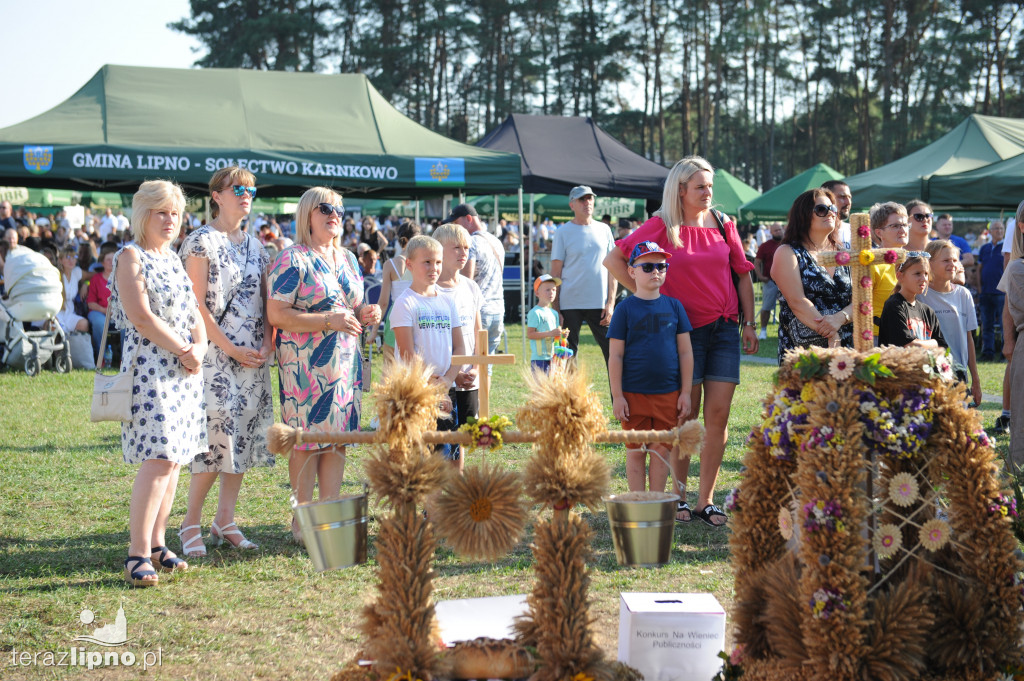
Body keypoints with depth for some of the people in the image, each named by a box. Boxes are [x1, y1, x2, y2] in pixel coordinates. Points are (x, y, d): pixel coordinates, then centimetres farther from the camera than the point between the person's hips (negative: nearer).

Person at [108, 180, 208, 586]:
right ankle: (137, 555, -13)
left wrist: (200, 346, -2)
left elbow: (193, 311, 18)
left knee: (175, 457, 7)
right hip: (150, 366, -8)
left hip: (184, 369, 8)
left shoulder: (173, 258, 18)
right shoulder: (131, 257, -7)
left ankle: (156, 543, 14)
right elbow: (141, 317, -15)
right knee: (159, 458, -15)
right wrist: (184, 351, -11)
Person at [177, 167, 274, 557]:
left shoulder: (255, 245, 14)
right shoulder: (202, 242, -6)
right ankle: (191, 523, 2)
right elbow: (196, 305, -11)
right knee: (216, 435, -10)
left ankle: (225, 521, 15)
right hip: (216, 353, -7)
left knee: (244, 436, 7)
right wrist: (232, 349, -14)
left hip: (253, 358, 7)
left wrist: (267, 344, 0)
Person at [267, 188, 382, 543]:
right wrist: (329, 321, -20)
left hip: (345, 363, 7)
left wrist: (366, 314, 2)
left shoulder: (348, 259, 16)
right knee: (306, 439, -4)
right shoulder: (292, 260, -7)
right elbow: (276, 314, -15)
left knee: (338, 439, 7)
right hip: (305, 363, -7)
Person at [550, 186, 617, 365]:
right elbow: (555, 273, 0)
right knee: (568, 354, 2)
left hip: (600, 304, 2)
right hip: (570, 304, -2)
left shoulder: (604, 230, 10)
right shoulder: (563, 232, 2)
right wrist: (556, 309, -6)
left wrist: (610, 303, 1)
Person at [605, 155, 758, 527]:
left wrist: (749, 323, 10)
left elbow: (742, 274, 15)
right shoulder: (662, 226, -4)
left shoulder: (723, 225, 8)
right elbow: (613, 260, -5)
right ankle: (680, 496, 15)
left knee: (718, 415, 1)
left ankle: (706, 500, 9)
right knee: (686, 416, 1)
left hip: (725, 329, 4)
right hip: (685, 329, -4)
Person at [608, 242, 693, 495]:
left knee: (662, 450, 8)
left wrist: (686, 392, 2)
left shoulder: (673, 306, 4)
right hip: (633, 395, -2)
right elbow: (616, 355, -3)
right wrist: (617, 396, -7)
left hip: (668, 393, 2)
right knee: (635, 451, 6)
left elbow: (685, 352, 6)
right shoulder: (626, 308, -3)